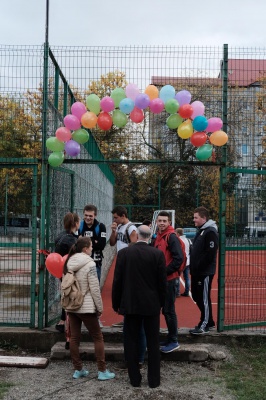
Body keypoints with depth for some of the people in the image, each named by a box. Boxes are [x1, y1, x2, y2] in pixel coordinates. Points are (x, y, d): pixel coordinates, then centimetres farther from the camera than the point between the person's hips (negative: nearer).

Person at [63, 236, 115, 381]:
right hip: (86, 307, -6)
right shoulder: (89, 264, -15)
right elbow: (94, 288, -15)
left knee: (74, 338, 10)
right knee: (98, 337, 5)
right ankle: (102, 371, 6)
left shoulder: (69, 263, 5)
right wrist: (100, 307, -6)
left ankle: (78, 369, 17)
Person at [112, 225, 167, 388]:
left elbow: (117, 281, -3)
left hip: (130, 304, 0)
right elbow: (162, 282, -4)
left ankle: (135, 378, 16)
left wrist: (116, 304, 8)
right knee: (153, 343, 9)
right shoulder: (158, 254, -7)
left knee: (132, 342, 10)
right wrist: (161, 302, 10)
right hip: (152, 304, 0)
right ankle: (154, 379, 14)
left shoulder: (123, 253, -5)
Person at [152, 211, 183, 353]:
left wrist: (165, 272, -18)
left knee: (168, 310, -3)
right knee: (166, 310, 14)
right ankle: (170, 339, 25)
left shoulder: (171, 237, -13)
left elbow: (179, 258, -20)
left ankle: (173, 341, 7)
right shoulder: (158, 237, 13)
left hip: (168, 279, -8)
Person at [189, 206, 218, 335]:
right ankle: (209, 321, 27)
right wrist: (193, 267, 12)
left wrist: (198, 268, -20)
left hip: (205, 272, -10)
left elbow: (210, 254, -22)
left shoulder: (210, 232, -16)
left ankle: (204, 325, 9)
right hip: (197, 272, 10)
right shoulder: (201, 230, 15)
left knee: (204, 298, -1)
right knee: (196, 296, 15)